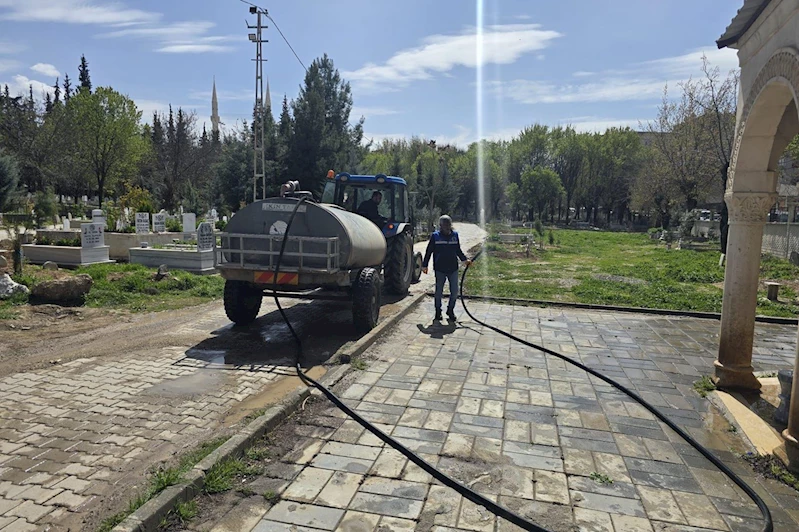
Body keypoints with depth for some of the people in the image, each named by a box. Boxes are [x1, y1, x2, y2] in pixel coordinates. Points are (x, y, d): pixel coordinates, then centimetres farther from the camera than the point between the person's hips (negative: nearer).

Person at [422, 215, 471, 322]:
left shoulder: (455, 235, 5)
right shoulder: (435, 236, -3)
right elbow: (429, 252, 1)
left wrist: (465, 259, 9)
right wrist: (424, 265, 0)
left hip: (453, 268, 3)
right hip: (440, 269, -2)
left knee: (454, 292, 5)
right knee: (438, 292, 8)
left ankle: (450, 310, 23)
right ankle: (438, 311, 23)